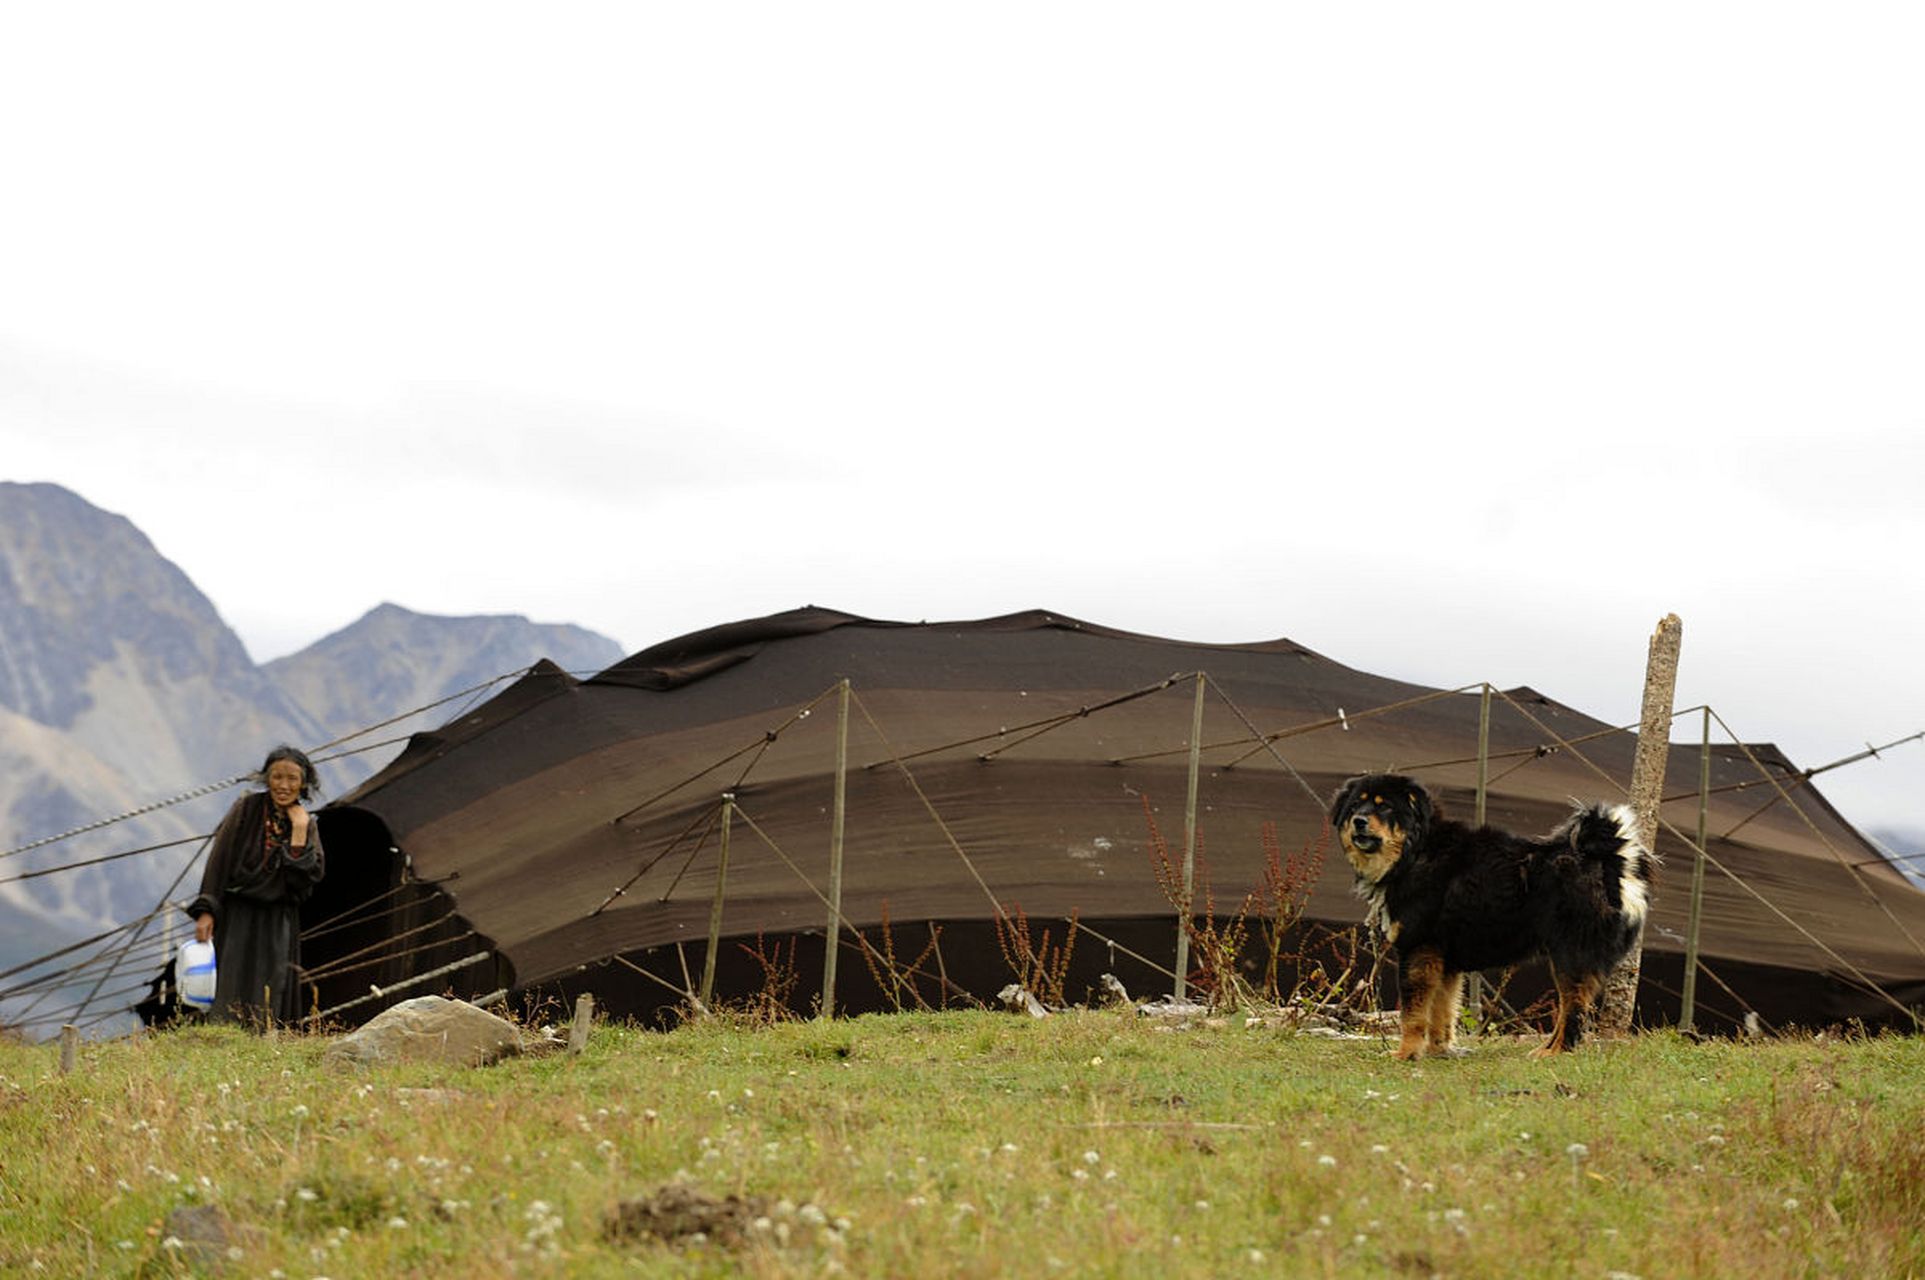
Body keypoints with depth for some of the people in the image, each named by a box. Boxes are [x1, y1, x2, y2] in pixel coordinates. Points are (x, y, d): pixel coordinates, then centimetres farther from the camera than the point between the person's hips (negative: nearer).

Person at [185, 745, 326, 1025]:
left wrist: (299, 831, -12)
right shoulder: (247, 809, -3)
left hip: (278, 928, 3)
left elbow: (309, 876, -7)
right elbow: (219, 860, -7)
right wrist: (206, 911, -15)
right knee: (231, 1001, -12)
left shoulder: (307, 824, 6)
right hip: (237, 919, -3)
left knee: (270, 1007, -3)